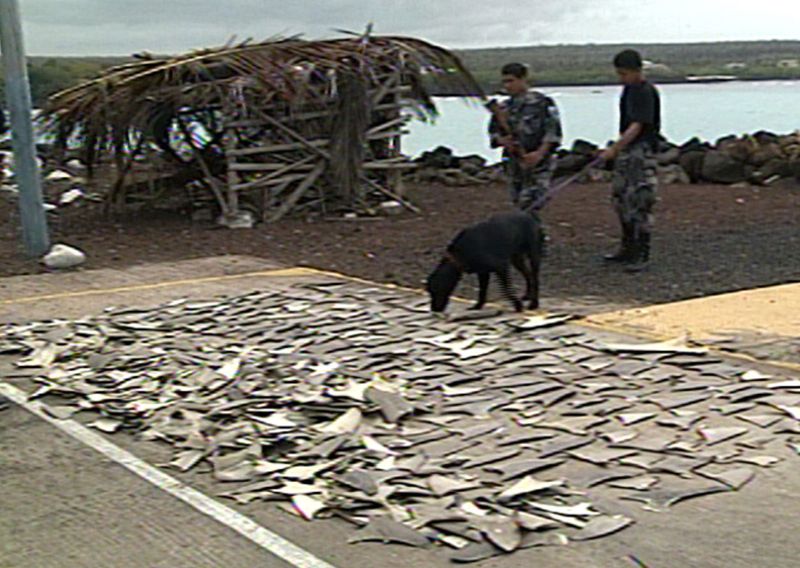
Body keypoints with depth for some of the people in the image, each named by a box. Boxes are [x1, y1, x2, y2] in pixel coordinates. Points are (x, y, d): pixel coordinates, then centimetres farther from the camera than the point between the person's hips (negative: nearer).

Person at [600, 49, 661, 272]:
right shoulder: (629, 89, 13)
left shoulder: (646, 92, -16)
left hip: (642, 152, -10)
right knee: (621, 198, 15)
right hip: (626, 151, 10)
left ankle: (641, 255, -1)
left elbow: (637, 127, -23)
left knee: (640, 203, -7)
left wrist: (614, 148, -28)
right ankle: (628, 249, 27)